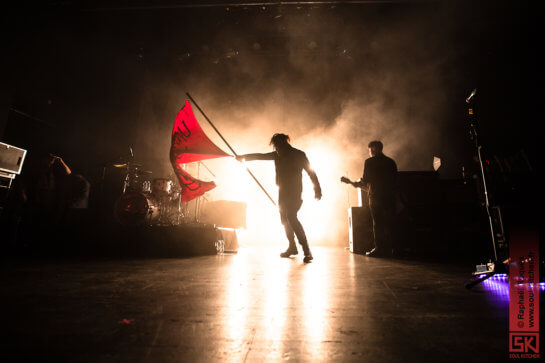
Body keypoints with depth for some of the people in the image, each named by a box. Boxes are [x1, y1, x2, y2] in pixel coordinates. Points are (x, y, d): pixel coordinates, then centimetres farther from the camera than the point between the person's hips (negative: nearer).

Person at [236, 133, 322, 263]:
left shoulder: (299, 155, -6)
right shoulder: (277, 154, 10)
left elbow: (311, 172, -7)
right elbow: (261, 156, 22)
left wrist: (317, 190, -14)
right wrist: (243, 157, 28)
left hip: (294, 193, -7)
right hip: (283, 192, 7)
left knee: (291, 218, -21)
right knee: (284, 219, 10)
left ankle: (306, 250, -20)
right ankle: (292, 247, 25)